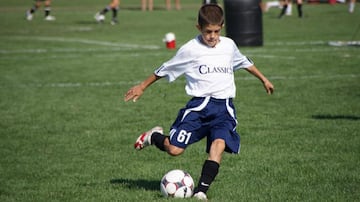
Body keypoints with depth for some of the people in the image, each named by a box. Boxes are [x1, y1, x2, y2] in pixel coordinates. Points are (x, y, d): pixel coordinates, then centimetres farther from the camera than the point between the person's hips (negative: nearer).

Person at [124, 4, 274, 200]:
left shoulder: (229, 45, 11)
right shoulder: (190, 49, -2)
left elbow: (244, 62, 31)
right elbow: (166, 69, 8)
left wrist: (263, 79, 41)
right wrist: (142, 86, 14)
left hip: (224, 108, 3)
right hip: (199, 105, -3)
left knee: (219, 144, -23)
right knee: (174, 149, -11)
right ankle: (154, 136, 23)